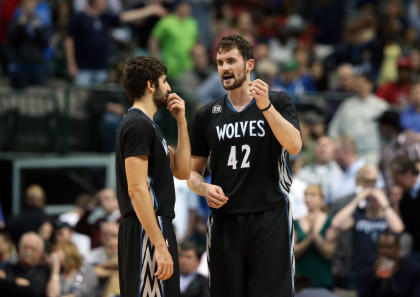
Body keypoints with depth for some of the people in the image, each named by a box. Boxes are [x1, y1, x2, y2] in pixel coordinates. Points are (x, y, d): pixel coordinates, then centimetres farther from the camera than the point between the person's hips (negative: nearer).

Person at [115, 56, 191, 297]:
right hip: (147, 232, -11)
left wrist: (182, 122, 13)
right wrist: (160, 245, -24)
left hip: (158, 228, 11)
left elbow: (182, 171, 19)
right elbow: (137, 189, -21)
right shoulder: (138, 125, -13)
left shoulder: (147, 124, 19)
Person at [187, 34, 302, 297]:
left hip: (270, 218, -3)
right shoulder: (207, 115, 11)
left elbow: (295, 146, -15)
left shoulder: (278, 102, 3)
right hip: (225, 221, 3)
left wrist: (265, 106, -25)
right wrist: (205, 188, -7)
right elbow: (193, 173, 16)